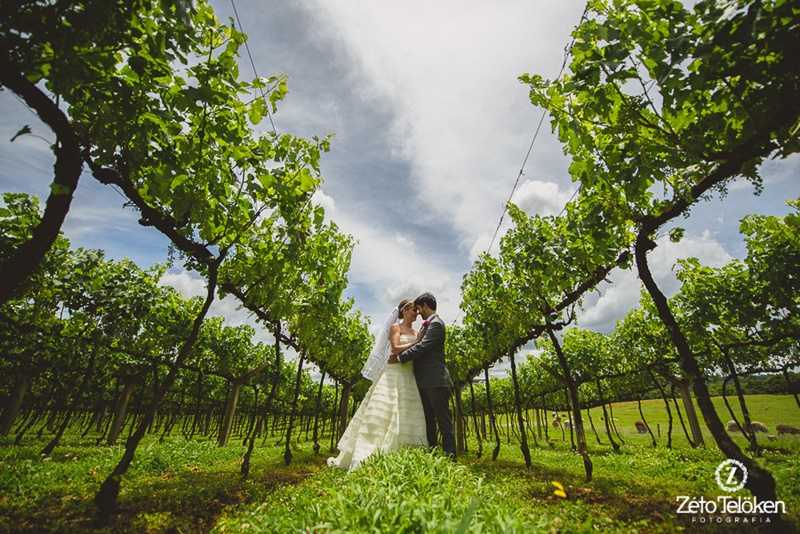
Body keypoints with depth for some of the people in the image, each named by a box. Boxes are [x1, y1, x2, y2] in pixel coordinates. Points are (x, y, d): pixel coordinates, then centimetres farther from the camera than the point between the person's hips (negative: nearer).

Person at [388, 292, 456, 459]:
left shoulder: (436, 323, -12)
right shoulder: (426, 325, 17)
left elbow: (422, 347, -20)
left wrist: (399, 358, -13)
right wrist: (399, 356, 8)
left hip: (435, 380, -10)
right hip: (425, 381, 10)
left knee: (443, 420, -1)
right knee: (428, 421, 14)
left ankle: (450, 457, 7)